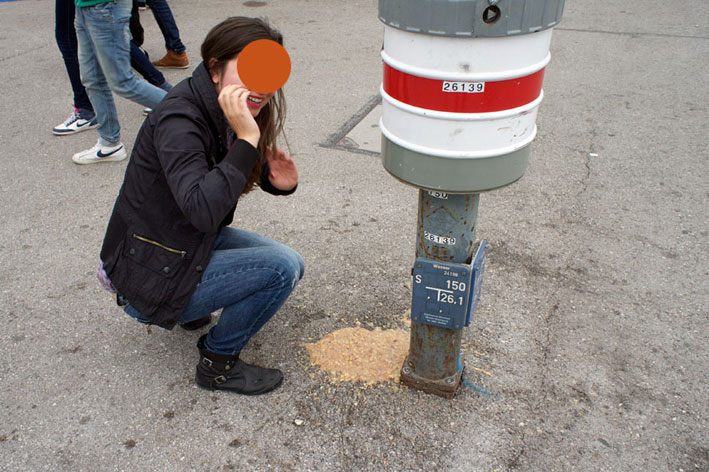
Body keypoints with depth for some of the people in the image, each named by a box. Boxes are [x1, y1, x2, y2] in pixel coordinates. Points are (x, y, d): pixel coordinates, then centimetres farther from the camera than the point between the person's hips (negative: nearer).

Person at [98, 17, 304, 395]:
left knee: (290, 262, 5)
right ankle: (217, 363, 1)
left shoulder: (222, 113, -2)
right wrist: (246, 139, -39)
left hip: (193, 242, 9)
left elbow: (257, 170, 11)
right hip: (149, 277, -9)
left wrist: (280, 181, -12)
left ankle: (189, 306, 16)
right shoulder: (178, 121, -27)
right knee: (281, 268, -19)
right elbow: (203, 210, -39)